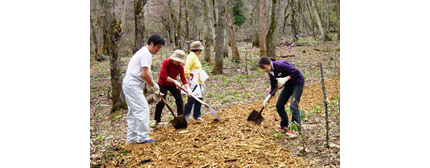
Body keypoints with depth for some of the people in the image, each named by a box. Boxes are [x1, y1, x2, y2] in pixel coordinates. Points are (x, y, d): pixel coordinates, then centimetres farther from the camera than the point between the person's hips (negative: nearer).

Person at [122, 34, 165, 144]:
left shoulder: (143, 52, 19)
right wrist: (154, 86, -6)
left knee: (133, 111, 13)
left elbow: (147, 74, 21)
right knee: (143, 109, -8)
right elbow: (144, 74, -21)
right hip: (133, 85, -11)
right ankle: (142, 137, -4)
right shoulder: (146, 54, -13)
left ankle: (132, 138, 19)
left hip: (129, 85, 11)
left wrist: (155, 89, 17)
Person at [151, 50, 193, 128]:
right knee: (161, 102, -10)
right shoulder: (166, 62, -24)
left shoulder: (180, 66, -12)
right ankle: (156, 121, 4)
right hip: (162, 84, -4)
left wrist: (188, 88, -30)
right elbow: (163, 76, -32)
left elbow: (183, 78, -16)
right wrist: (174, 81, -37)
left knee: (179, 100, -3)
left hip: (173, 84, 4)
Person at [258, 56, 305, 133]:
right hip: (288, 85, 9)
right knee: (279, 105, 7)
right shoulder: (270, 72, -4)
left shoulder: (280, 65, -29)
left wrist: (285, 79, -34)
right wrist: (268, 97, -5)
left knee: (293, 105, -19)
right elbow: (273, 85, 4)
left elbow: (296, 72, -26)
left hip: (298, 82, -8)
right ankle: (284, 125, 22)